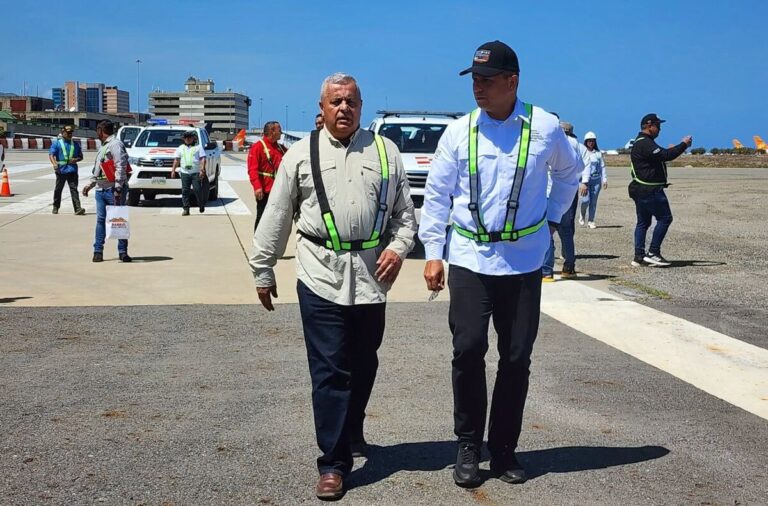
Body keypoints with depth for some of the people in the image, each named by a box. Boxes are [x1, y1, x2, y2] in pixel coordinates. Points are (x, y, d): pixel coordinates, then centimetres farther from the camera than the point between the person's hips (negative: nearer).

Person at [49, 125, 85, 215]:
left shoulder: (75, 144, 15)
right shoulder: (57, 143, 6)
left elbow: (81, 157, 20)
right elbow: (51, 155, -4)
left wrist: (76, 159, -4)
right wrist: (54, 163, -23)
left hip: (72, 170, 1)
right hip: (61, 170, -1)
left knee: (74, 189, -8)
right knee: (58, 189, 10)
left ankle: (78, 209, -18)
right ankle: (55, 207, 25)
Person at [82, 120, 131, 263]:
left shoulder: (115, 144, -9)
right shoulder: (104, 146, 21)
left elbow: (121, 167, -17)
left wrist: (118, 188, -22)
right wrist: (90, 184, 24)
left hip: (113, 190, -9)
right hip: (100, 190, 9)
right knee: (100, 220, 7)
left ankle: (122, 252, 0)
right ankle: (98, 251, 11)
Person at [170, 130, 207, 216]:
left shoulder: (198, 147, 8)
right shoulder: (180, 148, 18)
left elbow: (203, 159, 0)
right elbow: (176, 160, 16)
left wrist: (202, 170, -12)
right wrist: (173, 170, 5)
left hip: (196, 173, -3)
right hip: (184, 173, 3)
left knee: (197, 190, -8)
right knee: (185, 191, -2)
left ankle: (201, 205, 15)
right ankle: (185, 209, 1)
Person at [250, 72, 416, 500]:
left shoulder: (384, 151, 9)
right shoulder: (301, 154, 5)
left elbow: (404, 210, 12)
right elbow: (276, 217, 7)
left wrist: (398, 247, -6)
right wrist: (263, 271, 7)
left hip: (370, 276, 2)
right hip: (321, 276, -2)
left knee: (364, 364, 15)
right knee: (329, 370, -2)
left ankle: (351, 432, 39)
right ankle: (334, 464, 5)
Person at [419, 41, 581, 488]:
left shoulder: (544, 128, -2)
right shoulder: (459, 132, -1)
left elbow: (570, 171, 17)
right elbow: (437, 194, 3)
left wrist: (552, 219, 11)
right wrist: (433, 253, -2)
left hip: (523, 261, 1)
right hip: (469, 260, 0)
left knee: (517, 358, 5)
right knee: (468, 351, -6)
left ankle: (504, 449, 20)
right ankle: (469, 447, 11)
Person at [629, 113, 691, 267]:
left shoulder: (641, 143, 19)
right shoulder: (645, 144, -16)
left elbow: (662, 155, 19)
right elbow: (665, 155, -25)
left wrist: (681, 147, 11)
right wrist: (683, 145, -15)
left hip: (641, 189, 11)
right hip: (650, 190, -11)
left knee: (643, 222, 11)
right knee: (664, 218, -5)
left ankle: (639, 256, 11)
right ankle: (653, 253, -6)